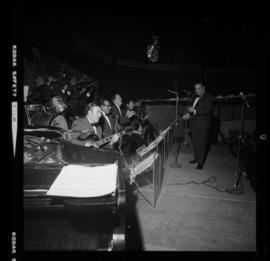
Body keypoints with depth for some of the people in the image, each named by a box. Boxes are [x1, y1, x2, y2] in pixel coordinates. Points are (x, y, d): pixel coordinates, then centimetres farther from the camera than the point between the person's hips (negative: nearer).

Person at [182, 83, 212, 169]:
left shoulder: (208, 97, -7)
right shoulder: (195, 98, 14)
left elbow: (207, 111, -17)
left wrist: (194, 111, -25)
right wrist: (188, 114, -4)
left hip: (203, 125, -7)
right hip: (194, 125, 7)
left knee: (202, 144, 0)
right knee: (195, 143, 14)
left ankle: (201, 162, 9)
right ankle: (196, 158, 29)